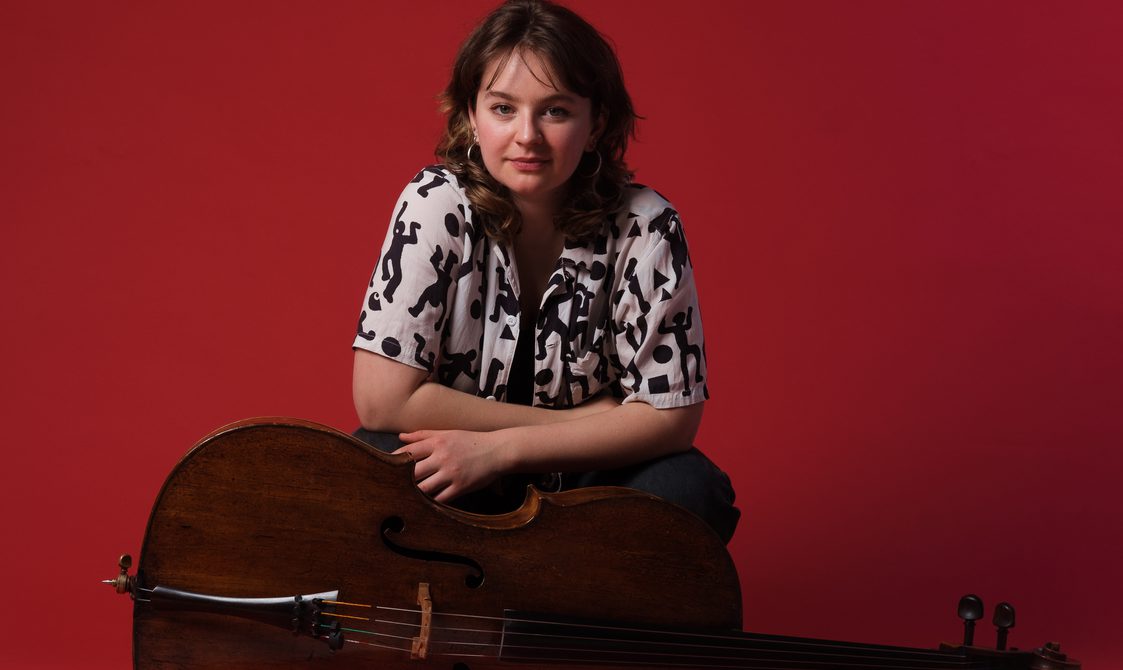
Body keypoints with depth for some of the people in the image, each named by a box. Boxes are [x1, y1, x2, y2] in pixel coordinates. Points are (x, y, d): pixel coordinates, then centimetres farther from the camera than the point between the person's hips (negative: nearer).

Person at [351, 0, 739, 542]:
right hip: (455, 482, -1)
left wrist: (500, 447, -25)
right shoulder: (437, 205, -17)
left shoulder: (644, 228, -15)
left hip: (586, 483, 1)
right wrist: (600, 420, -19)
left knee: (691, 492, -27)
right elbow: (383, 399, -22)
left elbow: (670, 416, -14)